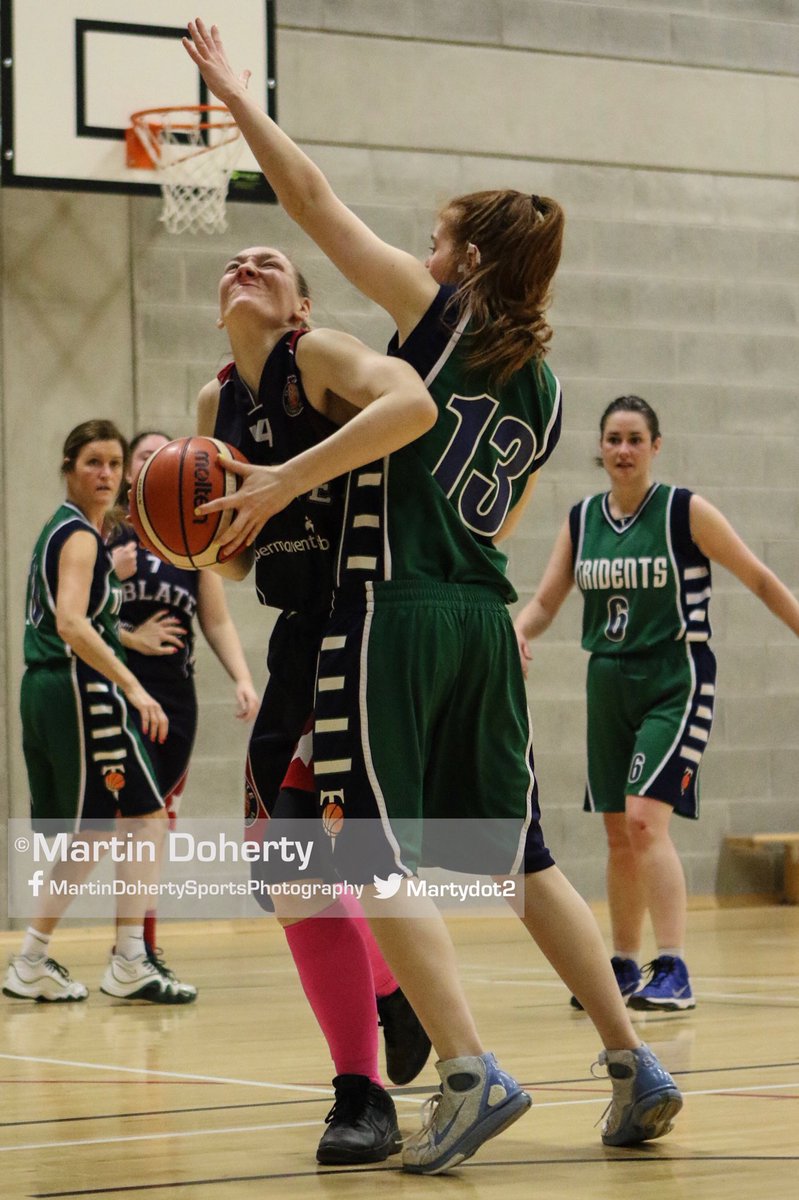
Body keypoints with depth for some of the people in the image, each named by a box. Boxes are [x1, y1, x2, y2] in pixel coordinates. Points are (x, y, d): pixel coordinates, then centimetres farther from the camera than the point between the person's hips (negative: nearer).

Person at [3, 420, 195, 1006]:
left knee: (94, 834, 15)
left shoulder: (63, 530, 19)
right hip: (81, 688, -10)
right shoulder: (80, 535, -11)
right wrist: (133, 687, -27)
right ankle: (129, 965, -10)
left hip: (48, 689, 10)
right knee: (148, 817, -7)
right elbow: (71, 623, -24)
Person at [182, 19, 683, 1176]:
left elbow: (313, 199, -4)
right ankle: (635, 1065, 12)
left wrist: (231, 89, 6)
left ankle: (470, 1072, -14)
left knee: (382, 858, -4)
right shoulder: (542, 387, 16)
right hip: (483, 620, 7)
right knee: (522, 854, 13)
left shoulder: (438, 311, -2)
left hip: (395, 612, -7)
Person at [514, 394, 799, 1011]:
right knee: (618, 833, 10)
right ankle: (625, 968, 22)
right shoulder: (582, 520, 6)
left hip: (676, 682, -5)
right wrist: (519, 630, -13)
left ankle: (674, 972, -18)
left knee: (645, 819, -19)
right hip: (609, 682, 6)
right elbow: (545, 601, 8)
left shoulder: (685, 511, -8)